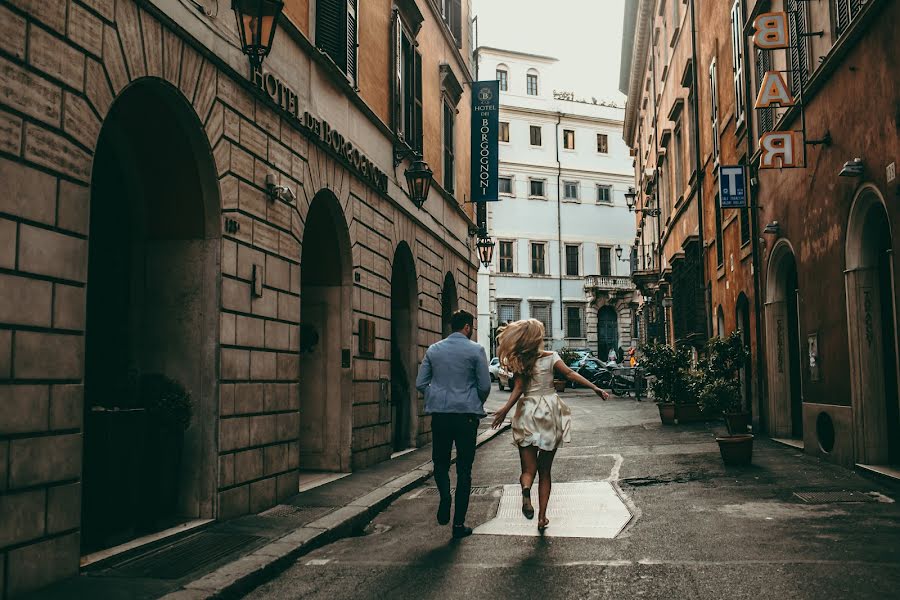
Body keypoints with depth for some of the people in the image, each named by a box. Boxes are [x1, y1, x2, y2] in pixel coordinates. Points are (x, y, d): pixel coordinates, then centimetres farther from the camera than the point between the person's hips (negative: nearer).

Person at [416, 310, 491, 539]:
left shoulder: (434, 350, 6)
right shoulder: (475, 350, -4)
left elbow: (421, 383, 5)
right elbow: (485, 386, -4)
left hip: (439, 415, 2)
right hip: (467, 414, -2)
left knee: (440, 463, 18)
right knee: (464, 469, 6)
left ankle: (445, 498, -10)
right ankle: (459, 524, 6)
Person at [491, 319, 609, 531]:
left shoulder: (518, 362, -1)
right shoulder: (550, 357, -3)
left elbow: (519, 388, -10)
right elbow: (570, 374, -11)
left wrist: (505, 410, -14)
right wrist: (595, 388, -10)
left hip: (527, 415, 0)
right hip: (549, 413, 0)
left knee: (528, 468, 4)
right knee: (545, 470, 11)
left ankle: (526, 489, -31)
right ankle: (542, 516, 6)